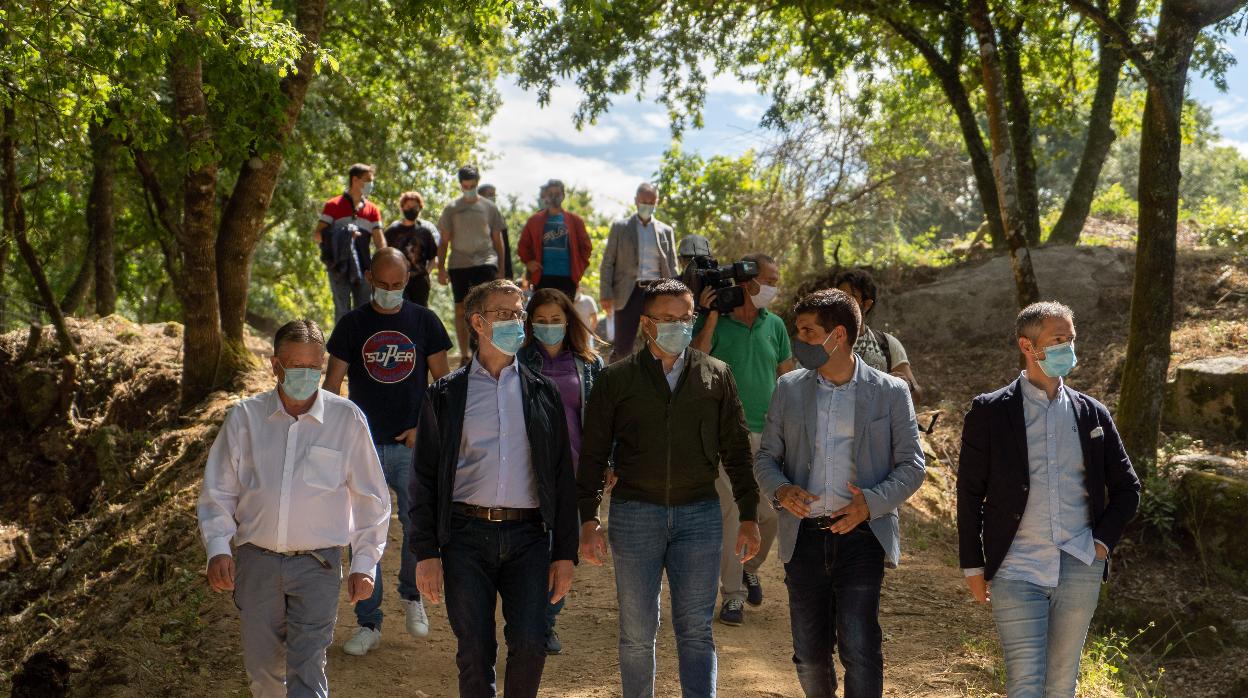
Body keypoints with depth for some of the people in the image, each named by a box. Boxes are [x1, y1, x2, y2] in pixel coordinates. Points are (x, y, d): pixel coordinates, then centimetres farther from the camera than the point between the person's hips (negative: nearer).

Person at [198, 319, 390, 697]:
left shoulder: (346, 419, -3)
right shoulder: (244, 417, 0)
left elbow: (370, 498, 3)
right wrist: (218, 547, -9)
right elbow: (217, 491, 6)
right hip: (256, 562, 2)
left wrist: (364, 563, 1)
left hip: (317, 565, -2)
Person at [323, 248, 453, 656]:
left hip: (413, 445, 0)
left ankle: (411, 596, 29)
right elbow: (333, 385, 3)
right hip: (364, 446, 0)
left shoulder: (424, 321, 4)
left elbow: (442, 381, 6)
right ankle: (368, 624, 13)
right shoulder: (352, 325, 3)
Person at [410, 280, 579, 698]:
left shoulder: (543, 393, 11)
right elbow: (425, 478, 5)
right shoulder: (445, 395, 6)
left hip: (528, 537, 1)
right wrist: (426, 553, -2)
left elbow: (562, 476, 10)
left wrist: (565, 553, 5)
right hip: (466, 537, -1)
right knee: (474, 651, 2)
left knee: (530, 645, -8)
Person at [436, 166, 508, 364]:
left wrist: (501, 271, 8)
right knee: (461, 310, 6)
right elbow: (444, 242, 11)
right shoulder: (452, 209, 9)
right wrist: (441, 268, 2)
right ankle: (465, 355, 14)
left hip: (485, 262, -1)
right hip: (459, 264, 2)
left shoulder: (489, 207, 9)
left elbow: (498, 241, 13)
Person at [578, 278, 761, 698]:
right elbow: (593, 454, 4)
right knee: (637, 632, 7)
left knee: (696, 629, 2)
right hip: (635, 514, 0)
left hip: (700, 513, 1)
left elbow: (736, 450, 10)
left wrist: (749, 516, 5)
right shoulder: (617, 379, 3)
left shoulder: (716, 376, 7)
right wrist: (588, 520, -4)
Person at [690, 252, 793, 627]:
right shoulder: (714, 321, -4)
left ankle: (750, 567, 34)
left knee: (772, 511, 6)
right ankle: (733, 593, 9)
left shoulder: (774, 325, 7)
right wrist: (711, 317, -20)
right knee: (730, 511, -2)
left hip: (767, 434, 4)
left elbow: (787, 376, 14)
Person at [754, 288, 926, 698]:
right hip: (804, 536, 3)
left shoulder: (891, 392, 0)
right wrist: (780, 490, -12)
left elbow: (911, 465, 1)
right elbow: (766, 456, 11)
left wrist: (872, 502, -16)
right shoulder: (789, 389, 7)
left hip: (861, 535, -3)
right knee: (809, 653, 11)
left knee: (860, 651, -9)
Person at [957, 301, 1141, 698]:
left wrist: (1103, 541, 3)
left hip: (1080, 571, 3)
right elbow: (969, 494, 1)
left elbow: (1127, 487, 16)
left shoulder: (1092, 414, 8)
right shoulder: (989, 412, -2)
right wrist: (973, 567, -1)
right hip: (1016, 572, -3)